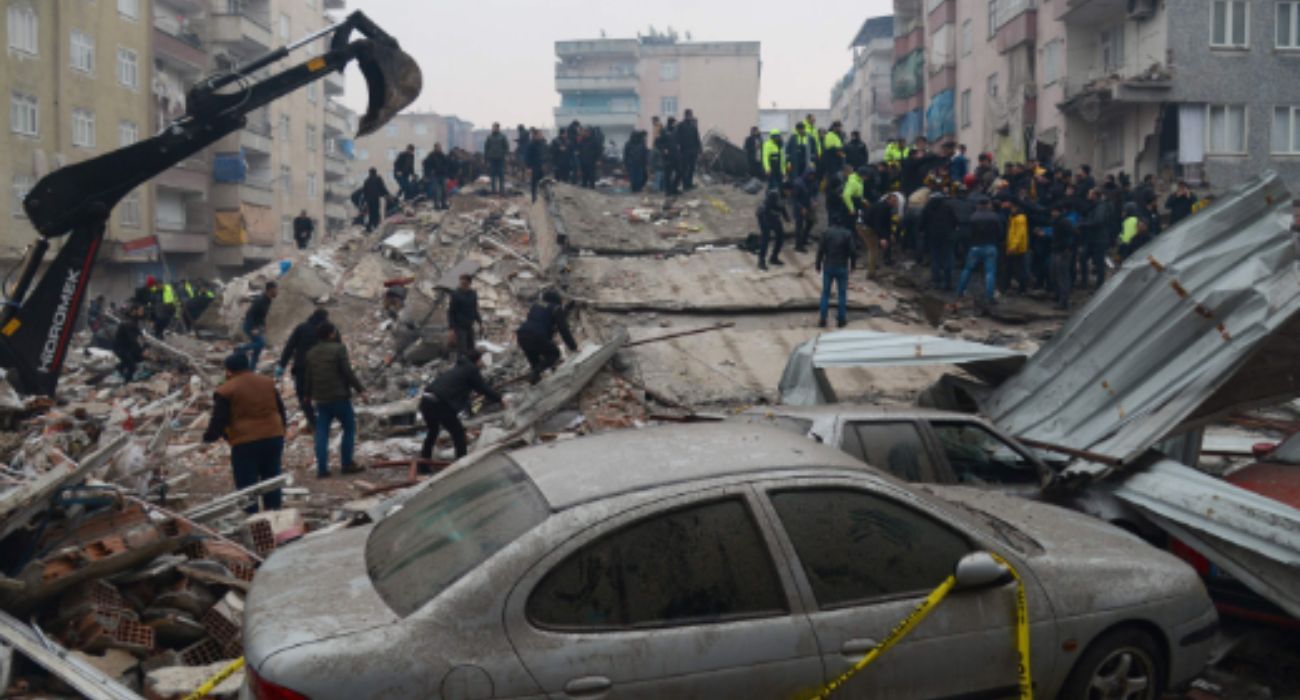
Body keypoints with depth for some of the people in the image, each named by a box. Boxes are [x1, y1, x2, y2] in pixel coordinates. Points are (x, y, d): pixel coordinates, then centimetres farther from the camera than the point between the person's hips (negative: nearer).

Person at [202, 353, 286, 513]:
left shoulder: (225, 391, -7)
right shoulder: (268, 383, 10)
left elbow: (218, 421, -5)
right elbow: (281, 410, 16)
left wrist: (209, 437, 12)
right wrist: (281, 430, 27)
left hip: (245, 443, -5)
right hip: (274, 438, 6)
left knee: (246, 485, 3)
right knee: (271, 481, 16)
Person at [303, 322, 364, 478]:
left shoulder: (311, 353, 10)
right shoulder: (338, 349, -10)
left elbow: (308, 376, 15)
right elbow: (348, 372, -14)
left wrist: (309, 395, 28)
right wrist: (359, 388, -7)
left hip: (320, 399, 6)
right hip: (339, 397, -5)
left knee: (322, 433, 7)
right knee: (349, 428, 8)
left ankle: (322, 468, 4)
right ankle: (347, 464, 9)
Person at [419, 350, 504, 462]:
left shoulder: (459, 368, 27)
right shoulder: (471, 370, 3)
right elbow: (484, 388, 7)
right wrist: (499, 399, 21)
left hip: (426, 400, 9)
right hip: (440, 404, -9)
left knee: (433, 431, 27)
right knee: (458, 433, 7)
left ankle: (423, 464, 33)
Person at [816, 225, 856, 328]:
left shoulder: (826, 232, -6)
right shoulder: (847, 234, -9)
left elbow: (820, 250, -6)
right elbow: (853, 251, -8)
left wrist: (818, 265, 5)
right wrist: (852, 264, 7)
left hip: (828, 266, 1)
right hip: (842, 267, -1)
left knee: (825, 293, 8)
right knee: (842, 294, 9)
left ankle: (822, 320, 7)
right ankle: (841, 320, 12)